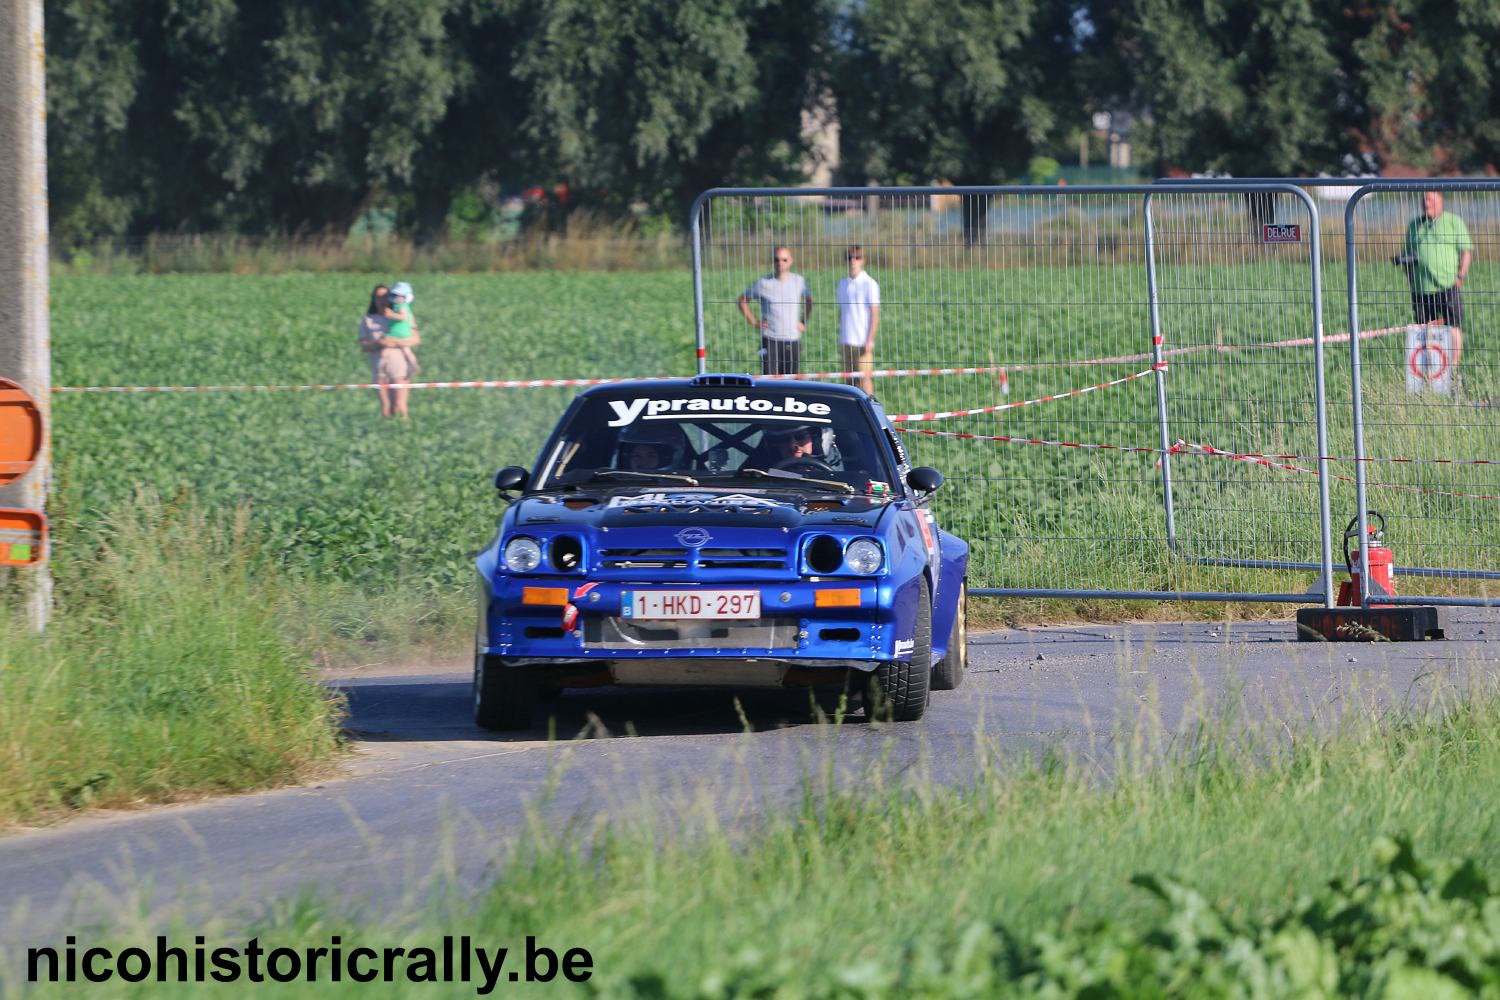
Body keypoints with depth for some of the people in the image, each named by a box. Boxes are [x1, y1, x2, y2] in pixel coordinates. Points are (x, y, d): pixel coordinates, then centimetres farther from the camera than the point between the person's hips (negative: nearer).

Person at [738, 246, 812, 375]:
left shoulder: (798, 281, 4)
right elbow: (742, 300, 7)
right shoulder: (763, 283, -4)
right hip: (770, 340, -3)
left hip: (793, 341, 3)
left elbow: (808, 301, 23)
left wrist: (803, 322, 11)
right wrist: (754, 322, -1)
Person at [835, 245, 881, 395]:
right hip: (846, 341, 6)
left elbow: (875, 314, -6)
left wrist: (870, 340, -12)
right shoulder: (843, 284, 13)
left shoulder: (869, 284, -5)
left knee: (864, 377, -8)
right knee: (850, 381, 6)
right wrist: (841, 340, 13)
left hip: (862, 342, -6)